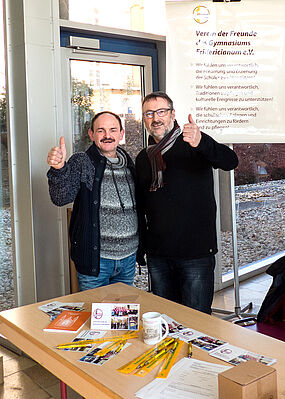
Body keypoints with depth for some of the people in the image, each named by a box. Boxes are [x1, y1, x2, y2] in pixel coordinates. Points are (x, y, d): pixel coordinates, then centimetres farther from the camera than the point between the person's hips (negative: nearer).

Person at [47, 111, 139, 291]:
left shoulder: (129, 163, 8)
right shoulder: (81, 163, -6)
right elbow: (61, 198, -20)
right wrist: (59, 169, -37)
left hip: (128, 257, 5)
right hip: (94, 258, -5)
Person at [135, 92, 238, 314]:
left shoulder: (193, 145, -5)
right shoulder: (143, 158, 11)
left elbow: (230, 162, -25)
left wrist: (202, 143, -45)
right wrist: (139, 249, 13)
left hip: (196, 253, -5)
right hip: (157, 255, 5)